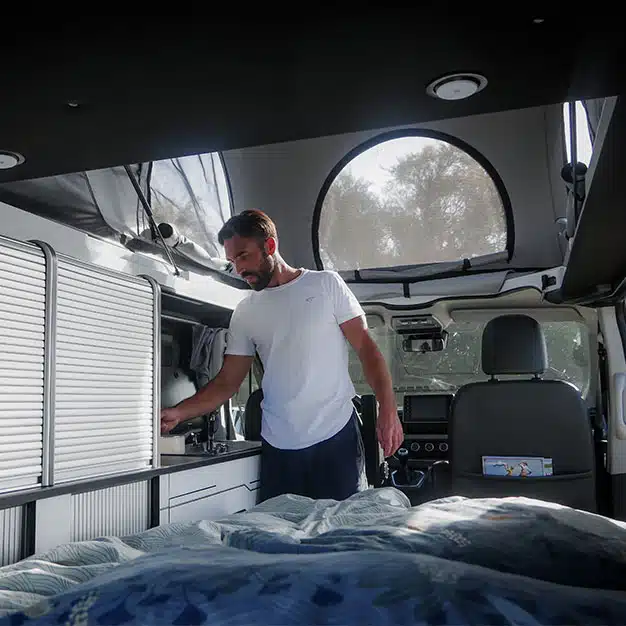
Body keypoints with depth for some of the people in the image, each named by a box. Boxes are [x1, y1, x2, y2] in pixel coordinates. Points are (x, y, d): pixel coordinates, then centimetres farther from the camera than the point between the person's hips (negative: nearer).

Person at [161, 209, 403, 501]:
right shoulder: (245, 312, 9)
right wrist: (178, 413, -6)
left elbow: (366, 347, -1)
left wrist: (388, 410, -10)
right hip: (278, 447, 3)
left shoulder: (325, 284, 1)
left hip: (336, 436, -2)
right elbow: (227, 382, 9)